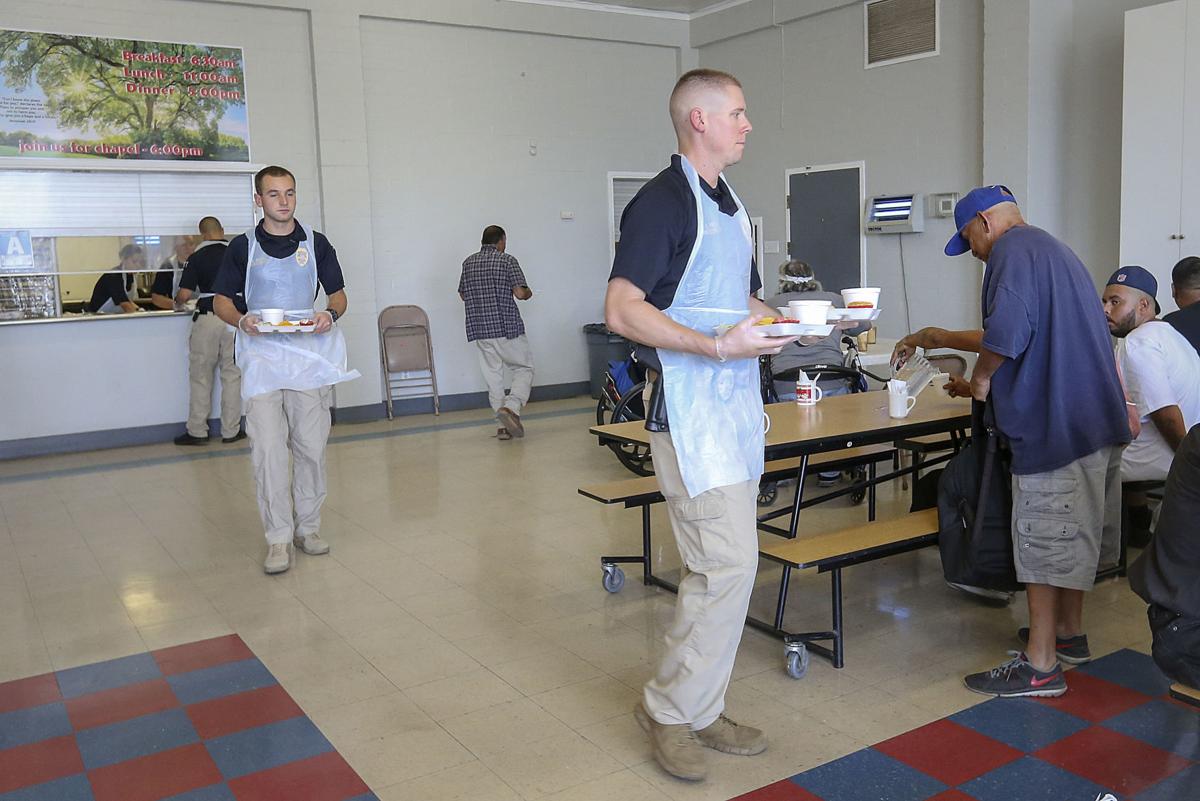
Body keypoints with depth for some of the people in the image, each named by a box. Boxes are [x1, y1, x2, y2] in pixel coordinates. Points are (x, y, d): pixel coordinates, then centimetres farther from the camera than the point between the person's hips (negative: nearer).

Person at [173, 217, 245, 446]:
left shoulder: (197, 257, 0)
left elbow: (185, 294, -5)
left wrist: (176, 302, 17)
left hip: (207, 318, -2)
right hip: (236, 319, 2)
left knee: (200, 376, 7)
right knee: (232, 375, 8)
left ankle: (197, 431, 10)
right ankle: (231, 431, 11)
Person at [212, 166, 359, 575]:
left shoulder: (316, 243, 8)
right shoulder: (243, 246, 5)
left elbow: (338, 295, 12)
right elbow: (221, 300, 8)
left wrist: (330, 315, -11)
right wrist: (241, 320, -14)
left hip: (309, 355, 1)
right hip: (262, 356, -1)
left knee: (311, 446, 4)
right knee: (268, 449, -7)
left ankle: (307, 526, 18)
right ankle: (278, 537, 0)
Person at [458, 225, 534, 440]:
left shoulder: (469, 262, 10)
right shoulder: (507, 260, -5)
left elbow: (463, 294, 18)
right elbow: (520, 293, -13)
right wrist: (528, 293, 9)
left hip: (479, 330, 5)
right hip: (507, 328, -5)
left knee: (493, 377, 9)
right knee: (524, 369, 7)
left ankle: (504, 426, 9)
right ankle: (511, 407, -16)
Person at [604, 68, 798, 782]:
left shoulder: (731, 206, 18)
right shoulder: (663, 202, -9)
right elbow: (623, 310, -18)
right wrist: (717, 345, -25)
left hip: (738, 400, 9)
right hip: (691, 405, -9)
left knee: (721, 565, 11)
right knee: (729, 562, -11)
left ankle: (700, 710, 23)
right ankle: (670, 707, 7)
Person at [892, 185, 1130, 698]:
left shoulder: (1014, 249, -10)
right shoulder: (1052, 250, 23)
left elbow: (1008, 330, -27)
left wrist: (982, 375, -8)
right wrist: (934, 339, 33)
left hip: (1056, 425, -10)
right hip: (1094, 420, 10)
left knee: (1043, 538, -3)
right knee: (1073, 533, 20)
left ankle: (1040, 666, 5)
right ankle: (1068, 632, 35)